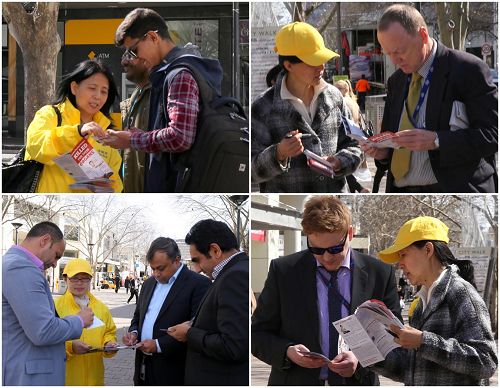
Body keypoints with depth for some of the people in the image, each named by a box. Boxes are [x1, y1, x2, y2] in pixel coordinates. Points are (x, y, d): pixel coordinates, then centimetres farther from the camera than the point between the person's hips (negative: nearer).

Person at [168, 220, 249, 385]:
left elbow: (233, 347, -25)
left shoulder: (236, 277, -19)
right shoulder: (239, 271, 11)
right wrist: (196, 326, 5)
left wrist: (190, 334, -11)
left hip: (223, 381, -9)